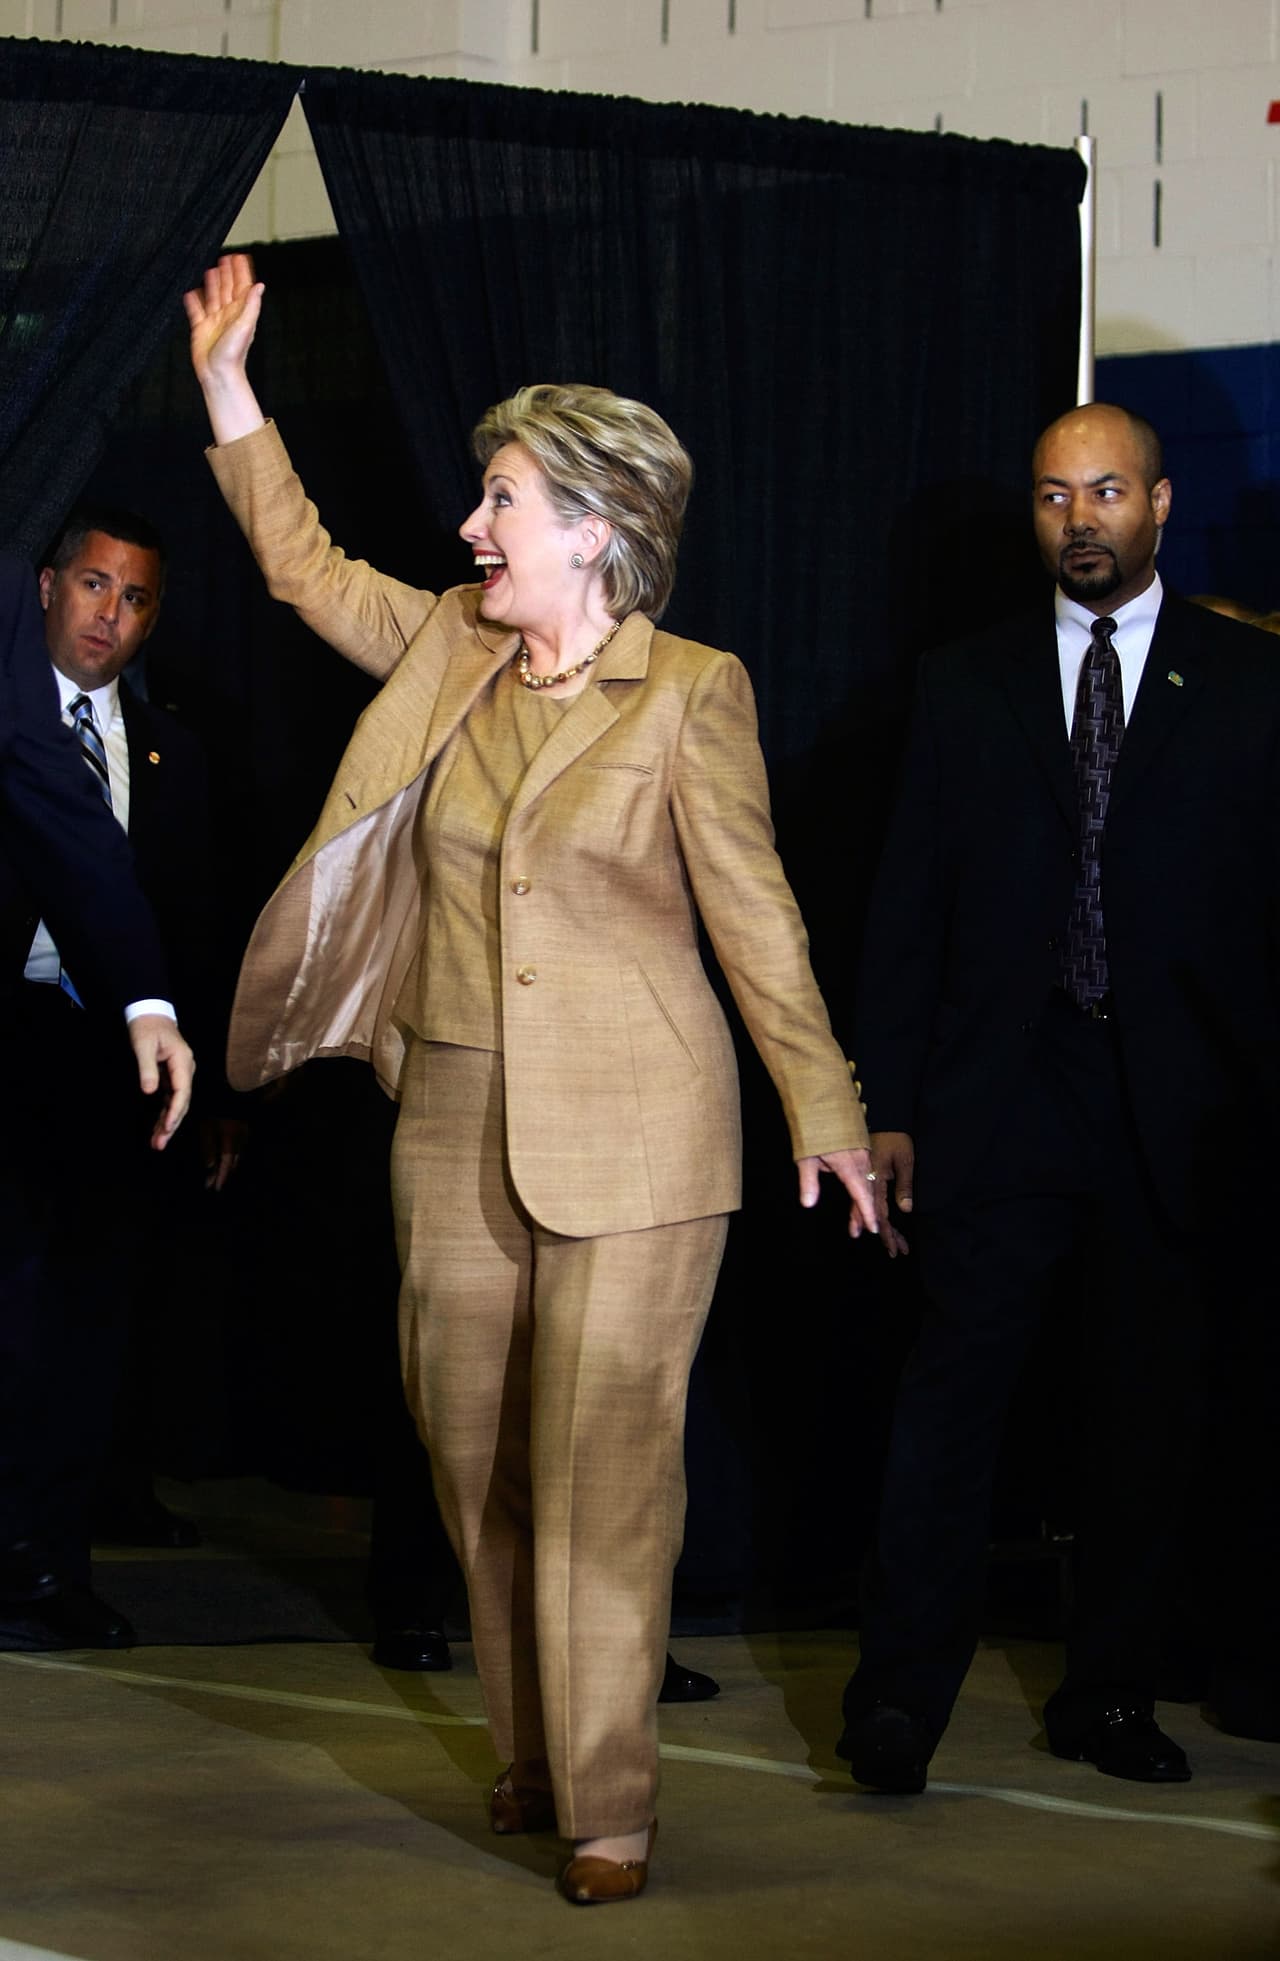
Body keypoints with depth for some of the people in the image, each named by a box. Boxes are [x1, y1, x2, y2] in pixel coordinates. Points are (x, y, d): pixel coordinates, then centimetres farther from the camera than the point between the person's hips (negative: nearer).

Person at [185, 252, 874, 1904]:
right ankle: (530, 1753, 24)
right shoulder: (445, 650, 8)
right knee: (476, 1456, 10)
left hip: (630, 1135, -6)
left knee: (604, 1465, -7)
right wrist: (227, 390, 15)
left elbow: (753, 913, -4)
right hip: (458, 1124, 6)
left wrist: (825, 1112, -4)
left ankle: (606, 1804, -2)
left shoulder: (688, 694, -7)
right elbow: (306, 567, 21)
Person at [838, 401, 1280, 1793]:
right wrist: (888, 1106, 2)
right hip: (1001, 1098, 0)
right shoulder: (965, 686, 10)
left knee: (1146, 1405, 6)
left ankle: (1108, 1695, 17)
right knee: (956, 1381, -7)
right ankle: (902, 1693, -2)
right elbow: (906, 910, 8)